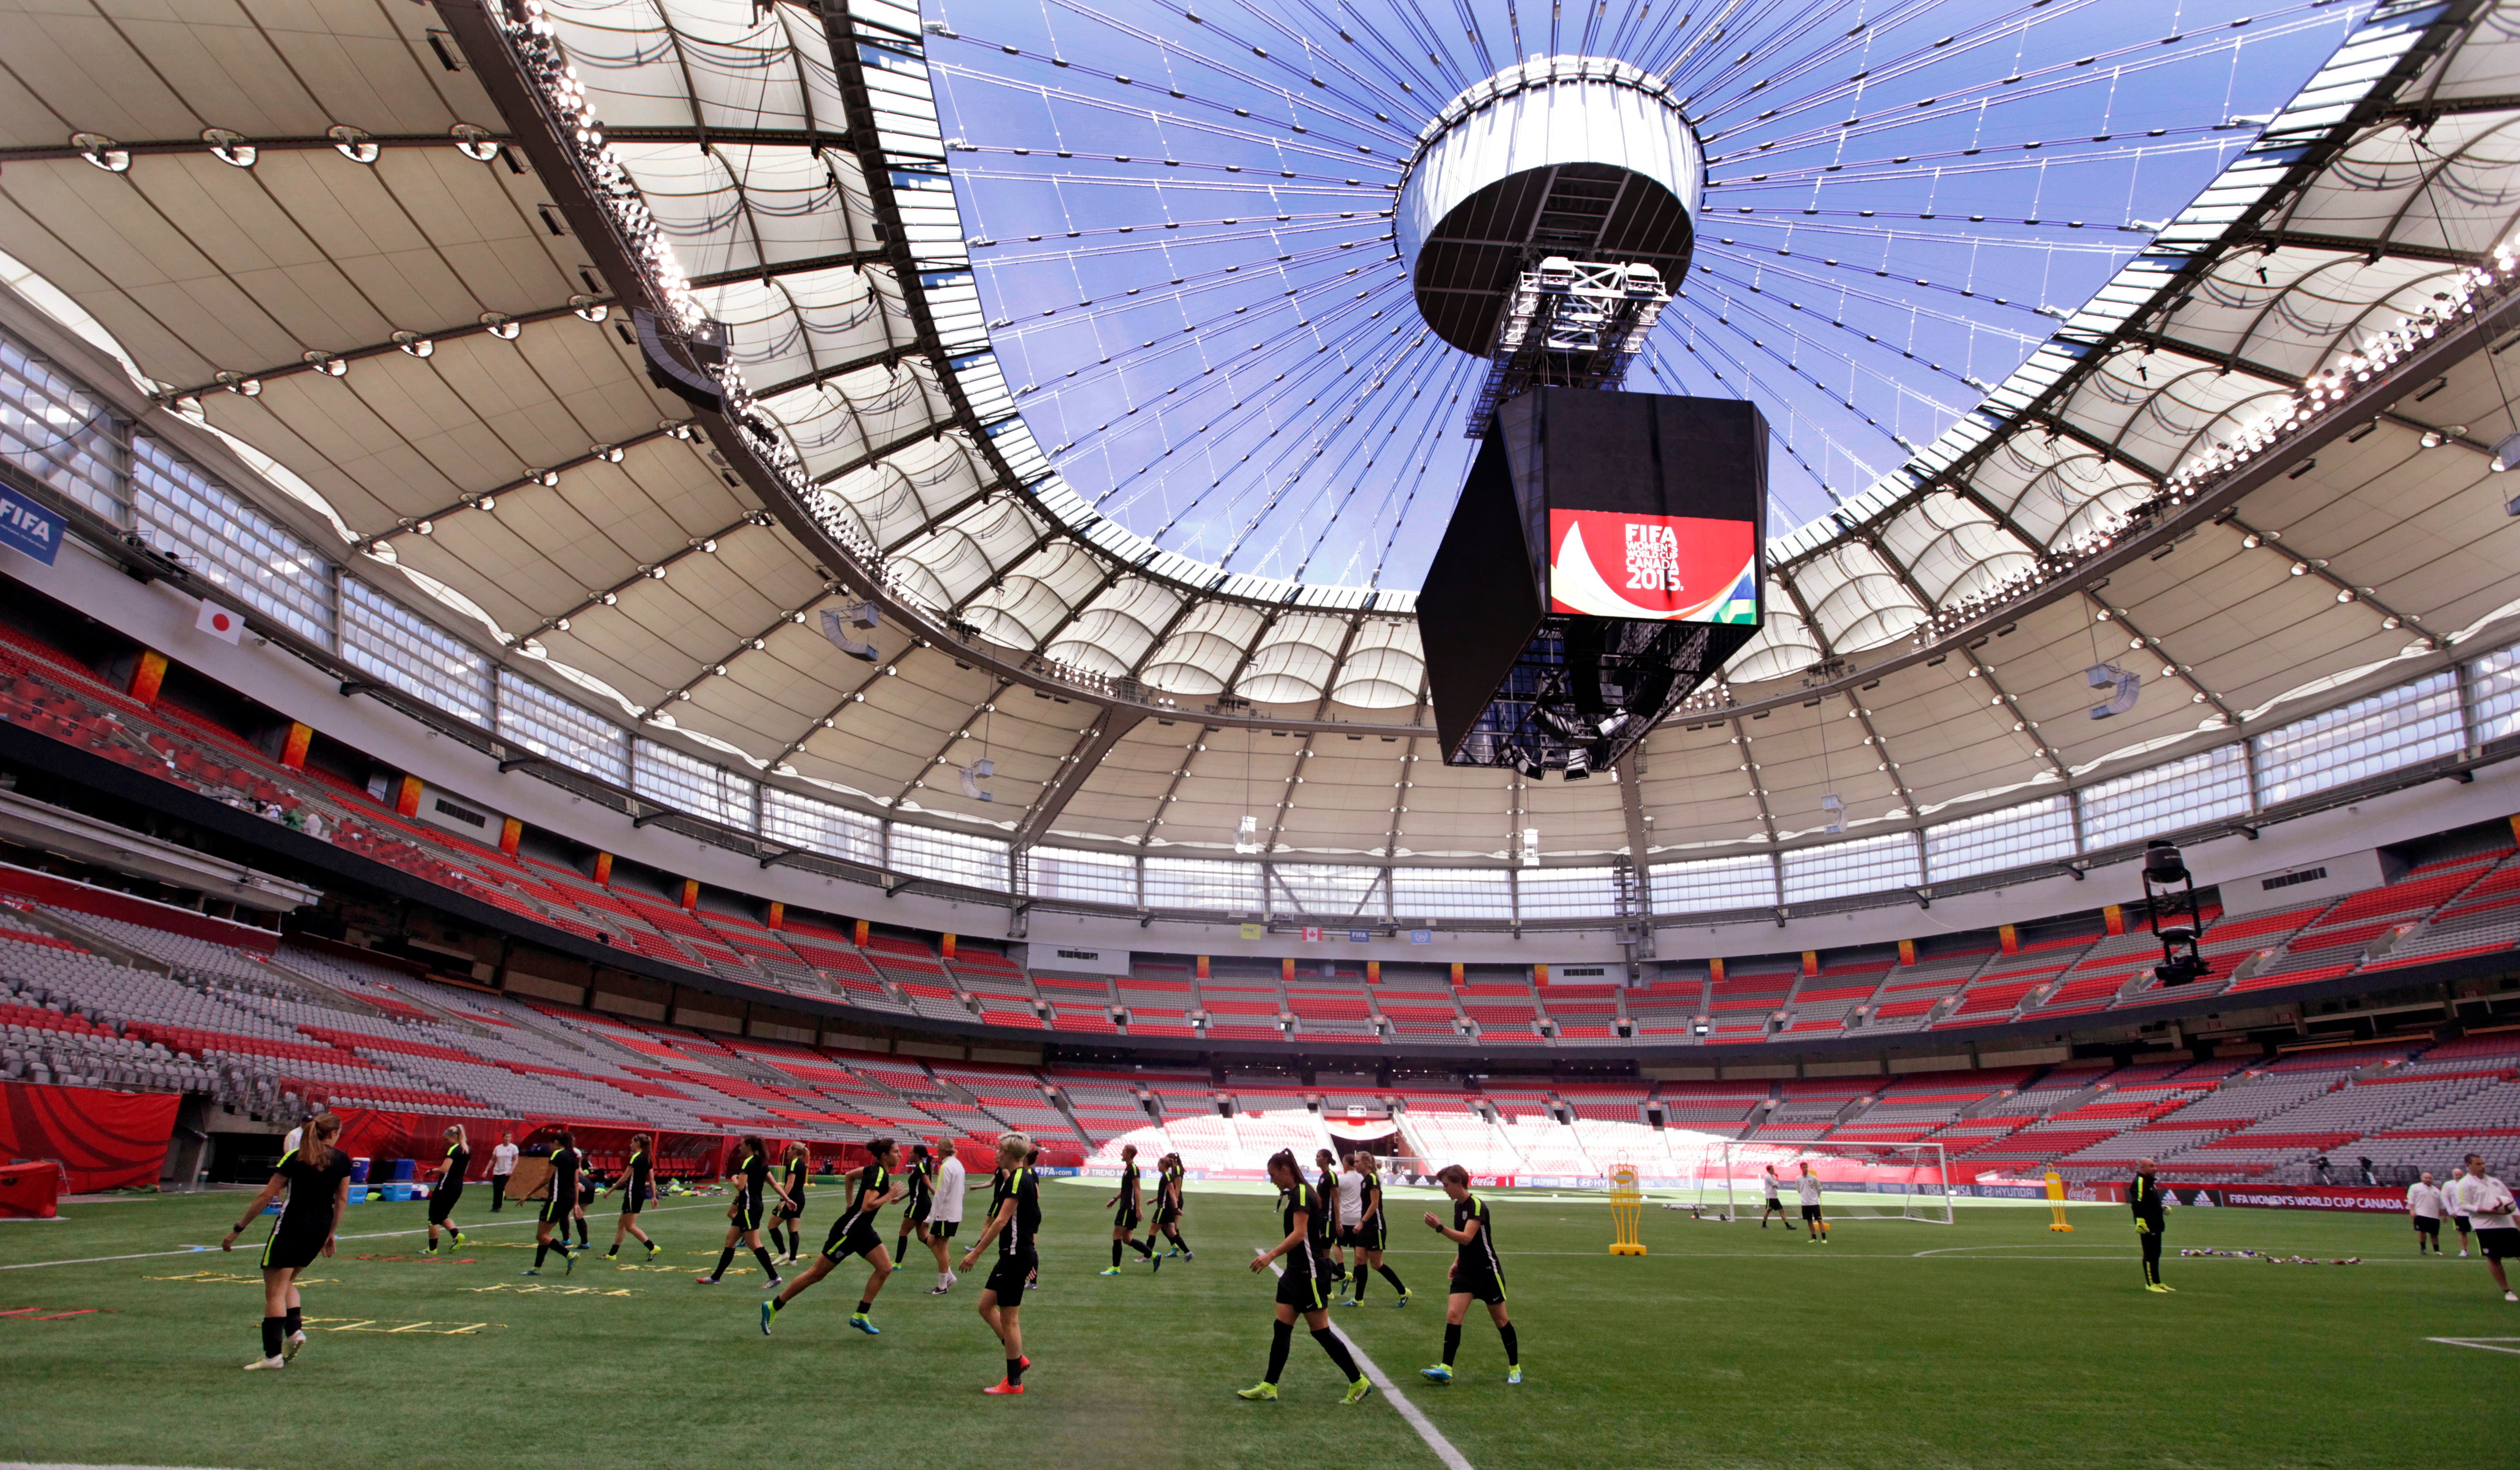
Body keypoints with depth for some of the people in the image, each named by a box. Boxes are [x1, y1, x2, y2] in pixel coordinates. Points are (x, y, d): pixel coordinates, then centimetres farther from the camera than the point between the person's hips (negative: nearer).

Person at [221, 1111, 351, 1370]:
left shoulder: (295, 1158, -5)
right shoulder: (343, 1160, 4)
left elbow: (266, 1196, -7)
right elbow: (342, 1199, 9)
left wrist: (238, 1229, 0)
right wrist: (331, 1235, 19)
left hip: (292, 1227, -5)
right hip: (320, 1230, 5)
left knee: (275, 1291, 0)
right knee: (287, 1282, 24)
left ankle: (273, 1354, -3)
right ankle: (295, 1329, 7)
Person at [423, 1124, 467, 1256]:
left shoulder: (454, 1150, -15)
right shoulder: (467, 1151, 11)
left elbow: (444, 1169, -25)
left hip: (446, 1188, -8)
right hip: (458, 1188, 8)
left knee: (434, 1219, 4)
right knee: (443, 1215, 20)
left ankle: (432, 1249, 9)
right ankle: (457, 1235, 1)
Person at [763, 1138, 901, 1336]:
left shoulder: (876, 1170, 4)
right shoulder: (878, 1175, -23)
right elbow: (867, 1206, -33)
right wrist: (890, 1195, -21)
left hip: (863, 1230, 9)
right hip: (847, 1231, -9)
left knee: (886, 1267, -4)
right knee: (817, 1274, 2)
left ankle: (860, 1316, 4)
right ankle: (773, 1306, 19)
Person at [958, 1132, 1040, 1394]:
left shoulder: (1018, 1179, -18)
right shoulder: (1023, 1177, 12)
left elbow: (1001, 1221, -22)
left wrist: (976, 1253, -20)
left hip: (1017, 1256, -10)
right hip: (1012, 1255, 10)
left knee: (1009, 1319, 0)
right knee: (986, 1305, 15)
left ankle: (1014, 1383, 11)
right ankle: (1018, 1359, 22)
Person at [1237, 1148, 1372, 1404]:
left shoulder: (1302, 1193, -18)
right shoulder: (1291, 1194, 12)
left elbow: (1299, 1234, -28)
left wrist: (1272, 1255, -36)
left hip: (1310, 1273, -10)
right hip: (1296, 1271, 10)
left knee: (1321, 1331, -2)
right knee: (1282, 1328, 8)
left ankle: (1359, 1383, 9)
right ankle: (1269, 1387, 13)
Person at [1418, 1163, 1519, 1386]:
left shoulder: (1477, 1205, -19)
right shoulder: (1458, 1205, 7)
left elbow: (1467, 1238, -31)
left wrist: (1440, 1228, -38)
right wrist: (1457, 1262, 13)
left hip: (1487, 1271, -7)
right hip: (1465, 1272, 7)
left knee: (1500, 1320, 6)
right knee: (1453, 1315, -8)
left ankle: (1515, 1368, 23)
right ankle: (1446, 1369, -11)